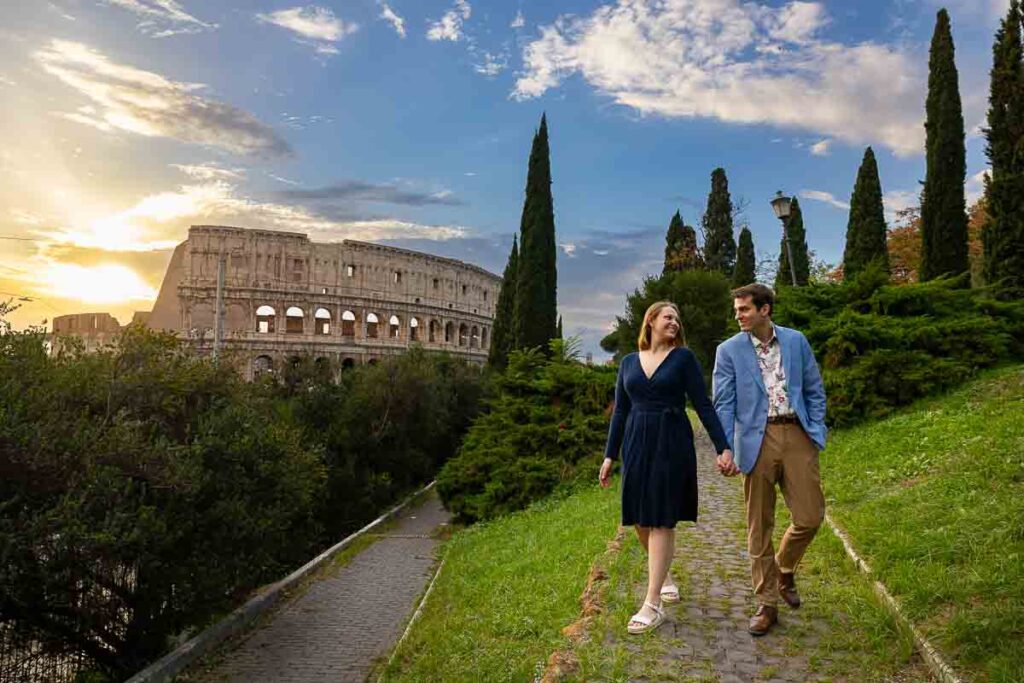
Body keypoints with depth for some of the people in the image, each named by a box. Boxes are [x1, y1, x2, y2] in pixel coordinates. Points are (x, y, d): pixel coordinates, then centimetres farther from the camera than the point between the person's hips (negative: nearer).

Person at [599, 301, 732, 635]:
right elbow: (620, 412, 12)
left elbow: (703, 404, -2)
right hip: (636, 445, 4)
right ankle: (663, 574, 34)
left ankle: (652, 604, -2)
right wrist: (609, 455, 9)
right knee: (639, 519, 7)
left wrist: (723, 447, -9)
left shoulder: (683, 357, 1)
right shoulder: (628, 363, 11)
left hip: (672, 444, -4)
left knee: (661, 520, -6)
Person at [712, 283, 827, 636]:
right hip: (757, 441, -2)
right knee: (759, 527, 4)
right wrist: (724, 449, -13)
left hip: (796, 435, 2)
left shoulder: (796, 341, 8)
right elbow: (723, 404, -3)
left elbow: (814, 390, 13)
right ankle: (767, 604, 18)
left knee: (810, 517, 0)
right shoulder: (729, 351, 1)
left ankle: (784, 570, 31)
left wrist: (815, 431, 3)